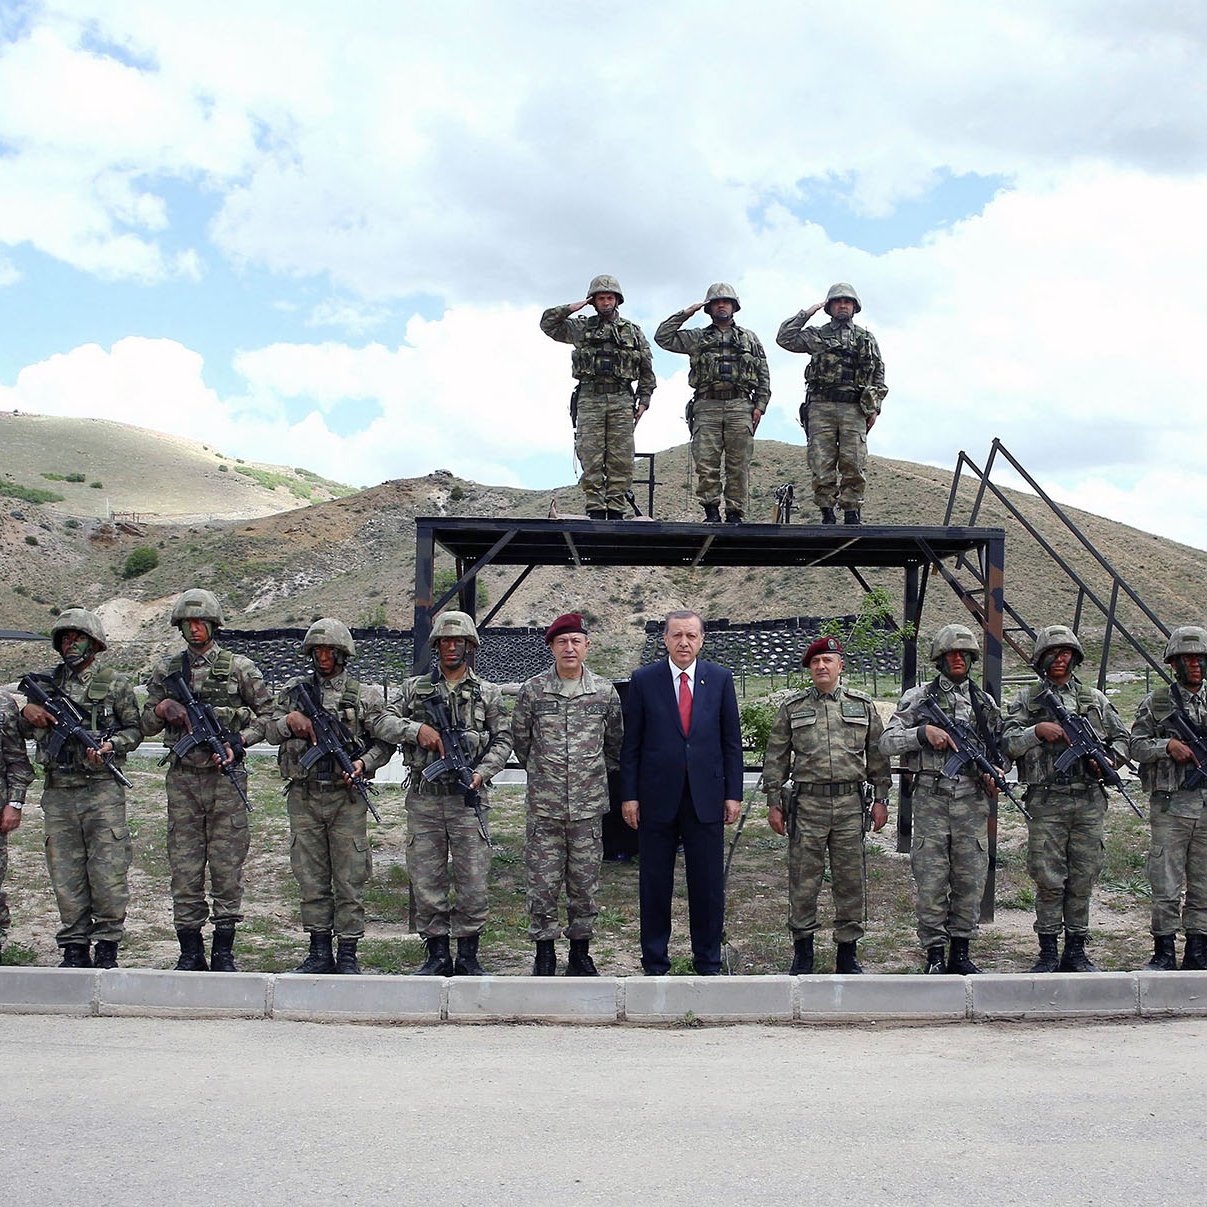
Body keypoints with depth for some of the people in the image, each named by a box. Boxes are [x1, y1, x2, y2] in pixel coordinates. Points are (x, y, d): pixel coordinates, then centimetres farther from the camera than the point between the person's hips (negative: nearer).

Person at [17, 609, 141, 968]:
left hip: (102, 790, -3)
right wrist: (27, 713, -1)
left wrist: (111, 744, -14)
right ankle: (75, 948, 13)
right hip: (58, 791, 4)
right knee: (66, 874, 5)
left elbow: (135, 729, 5)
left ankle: (107, 946, 5)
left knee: (108, 872, -5)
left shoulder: (115, 684, 3)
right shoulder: (45, 682, 14)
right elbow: (27, 732, 21)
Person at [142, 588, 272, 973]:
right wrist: (162, 710, -7)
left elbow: (265, 713, 5)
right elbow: (147, 725, 15)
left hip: (226, 775, -2)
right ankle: (190, 952, 14)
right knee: (184, 867, 4)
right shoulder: (166, 668, 9)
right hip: (183, 778, 2)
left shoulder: (240, 667, 1)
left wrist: (237, 742, -9)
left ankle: (223, 952, 11)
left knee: (227, 865, 1)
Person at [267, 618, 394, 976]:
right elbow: (270, 732, 12)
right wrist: (289, 721, -8)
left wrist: (362, 763, -15)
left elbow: (384, 742, 3)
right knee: (311, 876, 8)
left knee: (349, 879, 0)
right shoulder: (294, 690, 10)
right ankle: (320, 953, 18)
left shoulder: (364, 695, 3)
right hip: (304, 795, 2)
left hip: (346, 796, -2)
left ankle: (347, 955, 8)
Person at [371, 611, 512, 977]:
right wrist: (417, 729, -14)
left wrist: (482, 772, -9)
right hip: (424, 799, 1)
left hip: (468, 798, -1)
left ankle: (468, 957, 12)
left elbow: (502, 741, 7)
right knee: (426, 881, 4)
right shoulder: (415, 688, 9)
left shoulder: (488, 693, 8)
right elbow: (382, 723, 1)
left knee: (473, 883, 0)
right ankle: (437, 956, 15)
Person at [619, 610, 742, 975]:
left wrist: (733, 793, 2)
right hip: (657, 797, -1)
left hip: (706, 797, 1)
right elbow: (631, 743, 2)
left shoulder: (720, 679, 5)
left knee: (708, 884, 5)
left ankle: (708, 963, 18)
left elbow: (731, 740, 7)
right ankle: (655, 964, 17)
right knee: (654, 885, 6)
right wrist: (629, 795, -2)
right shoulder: (643, 680, 1)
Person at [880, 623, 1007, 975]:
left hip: (972, 800, 3)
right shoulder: (918, 698, 4)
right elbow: (886, 742, 0)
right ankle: (935, 956, 6)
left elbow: (1000, 750, 20)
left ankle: (960, 954, 15)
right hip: (931, 798, -3)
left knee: (970, 880, 5)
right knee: (931, 881, -1)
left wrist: (996, 771, -1)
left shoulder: (985, 702, 13)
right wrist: (924, 732, -13)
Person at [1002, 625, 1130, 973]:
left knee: (1083, 878, 6)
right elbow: (1007, 743, -3)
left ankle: (1076, 951, 15)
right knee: (1049, 880, -2)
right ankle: (1048, 953, 7)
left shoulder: (1094, 699, 14)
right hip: (1047, 802, -3)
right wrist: (1038, 730, -17)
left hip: (1089, 801, 3)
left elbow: (1122, 737, 18)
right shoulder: (1026, 700, 5)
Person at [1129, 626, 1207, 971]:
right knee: (1166, 883, -2)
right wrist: (1167, 745, -14)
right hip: (1170, 804, -3)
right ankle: (1164, 953, 6)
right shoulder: (1156, 702, 4)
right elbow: (1135, 745, 2)